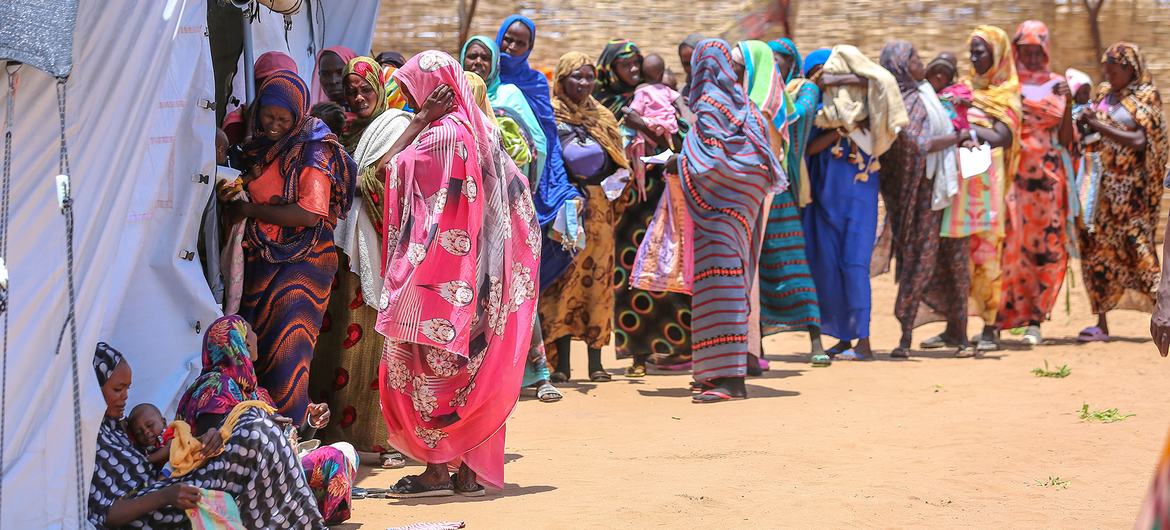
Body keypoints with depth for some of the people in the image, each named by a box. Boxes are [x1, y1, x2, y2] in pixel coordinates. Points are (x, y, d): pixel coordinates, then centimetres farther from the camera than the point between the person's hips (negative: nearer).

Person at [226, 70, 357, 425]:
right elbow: (245, 194, 27)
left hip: (302, 263, -7)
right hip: (261, 261, 7)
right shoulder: (259, 148, 12)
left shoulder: (313, 151, -11)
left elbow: (310, 214, -21)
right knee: (255, 349, 7)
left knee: (287, 354, -9)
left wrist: (249, 209, -14)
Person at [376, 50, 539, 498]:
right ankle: (472, 470, 12)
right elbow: (517, 190, 14)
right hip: (481, 275, 8)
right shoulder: (482, 130, 11)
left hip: (440, 270, -8)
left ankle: (436, 469, -2)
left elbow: (391, 171, -11)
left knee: (430, 364, -2)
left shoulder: (439, 135, -14)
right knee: (474, 368, 9)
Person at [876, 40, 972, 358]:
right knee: (921, 260, -5)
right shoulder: (901, 104, -13)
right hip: (924, 191, -8)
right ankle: (906, 337, 0)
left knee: (955, 262, 7)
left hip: (947, 183, 8)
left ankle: (960, 334, 12)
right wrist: (957, 137, -13)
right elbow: (917, 145, -22)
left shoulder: (923, 94, 13)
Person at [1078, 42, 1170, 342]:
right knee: (1096, 246, 2)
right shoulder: (1104, 94, 12)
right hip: (1106, 183, 6)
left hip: (1133, 186, -6)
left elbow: (1139, 141, -17)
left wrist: (1099, 125, -18)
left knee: (1134, 245, -8)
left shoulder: (1145, 96, -5)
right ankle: (1102, 323, 7)